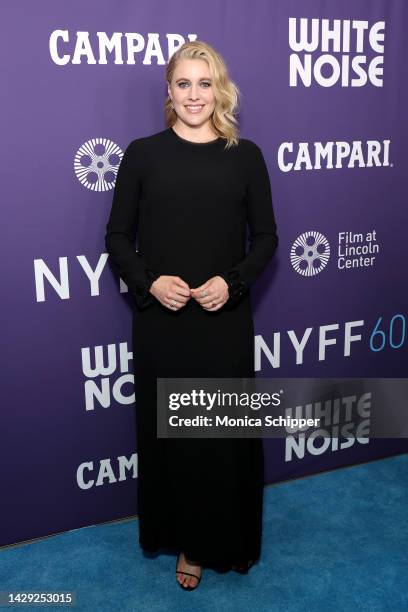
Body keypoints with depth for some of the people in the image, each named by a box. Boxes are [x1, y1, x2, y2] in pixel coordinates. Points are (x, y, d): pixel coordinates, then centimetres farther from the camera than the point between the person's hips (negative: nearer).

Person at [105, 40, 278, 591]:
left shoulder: (245, 156, 4)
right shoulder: (143, 153, 2)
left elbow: (265, 237, 6)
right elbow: (118, 237, 4)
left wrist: (232, 281, -11)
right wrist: (150, 281, -13)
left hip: (225, 320, 0)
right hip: (160, 321, 0)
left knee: (228, 433, 8)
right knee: (169, 431, 9)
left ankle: (228, 540, 32)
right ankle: (186, 542, 31)